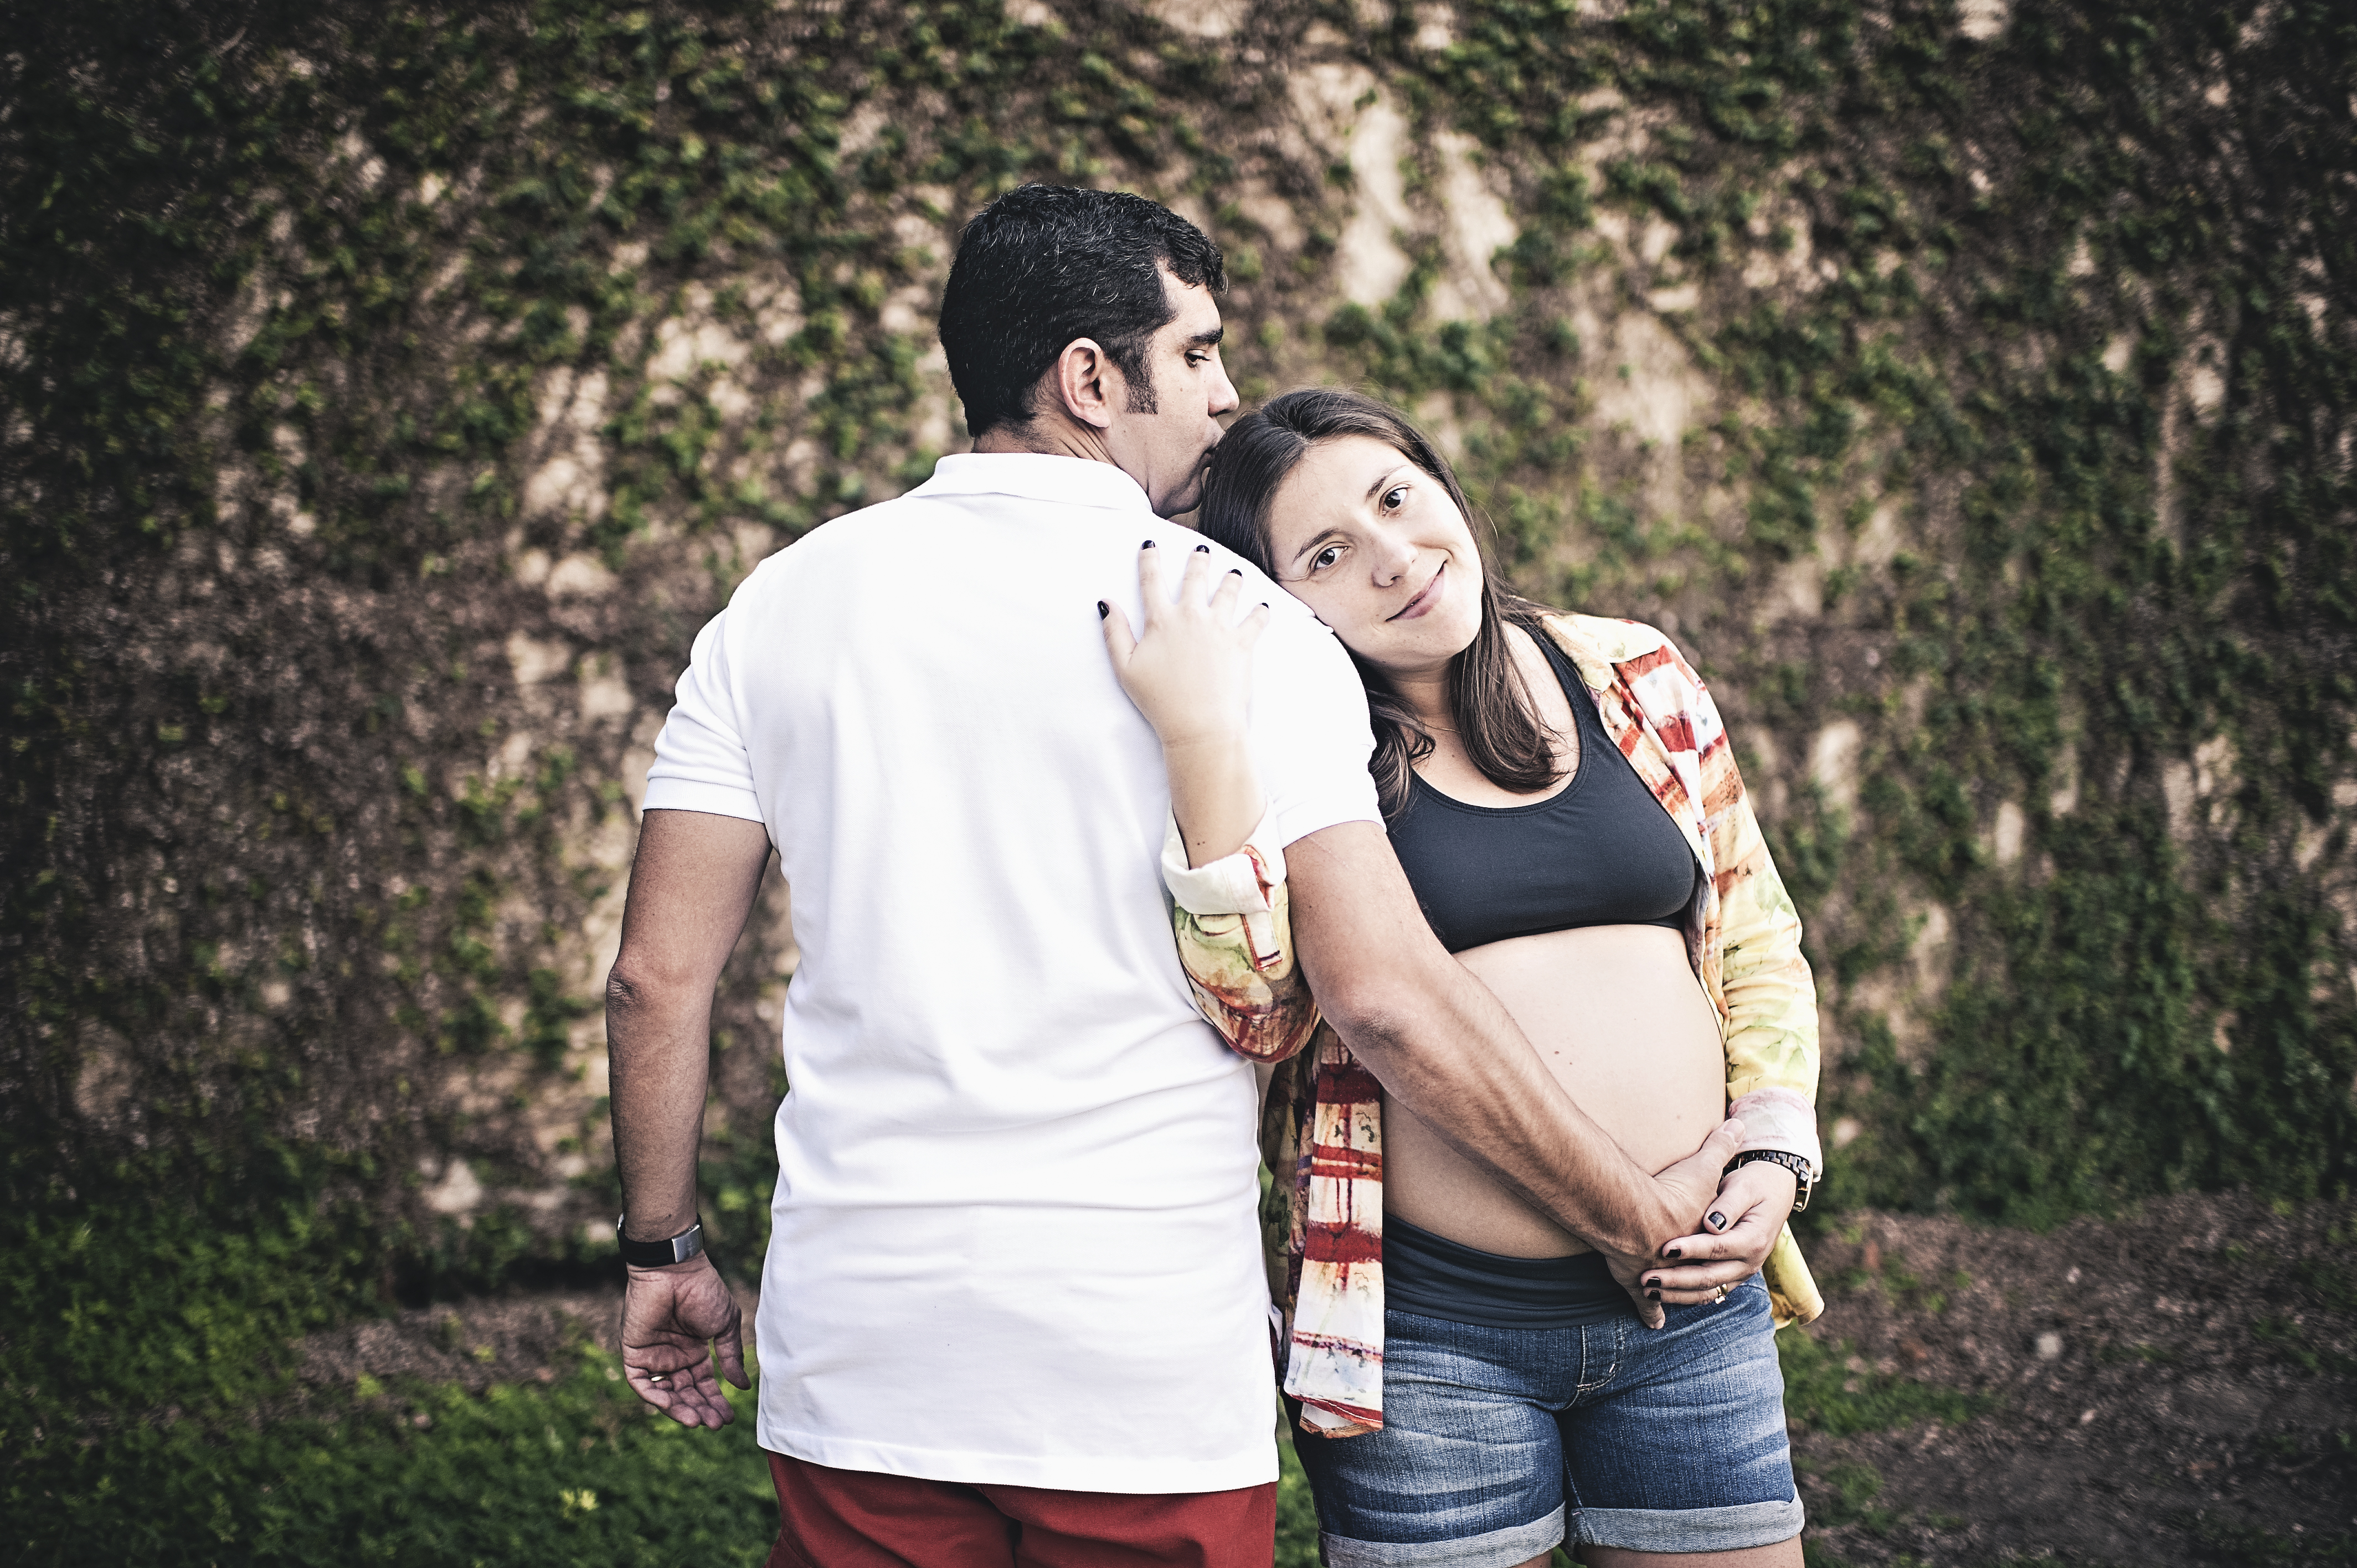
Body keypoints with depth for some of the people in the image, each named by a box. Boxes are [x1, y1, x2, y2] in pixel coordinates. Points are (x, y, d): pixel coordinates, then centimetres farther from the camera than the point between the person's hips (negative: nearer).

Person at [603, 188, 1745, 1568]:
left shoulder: (783, 602, 5)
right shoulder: (1239, 620, -6)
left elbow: (660, 974, 5)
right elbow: (1384, 992, -13)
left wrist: (665, 1249, 17)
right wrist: (1634, 1212, -4)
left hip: (860, 1350, 4)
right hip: (1150, 1355, -3)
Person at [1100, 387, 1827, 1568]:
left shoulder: (1635, 680, 7)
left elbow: (1757, 942, 16)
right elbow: (1260, 1015, -19)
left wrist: (1774, 1152, 3)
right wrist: (1200, 744, -26)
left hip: (1694, 1302, 4)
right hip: (1434, 1326, -3)